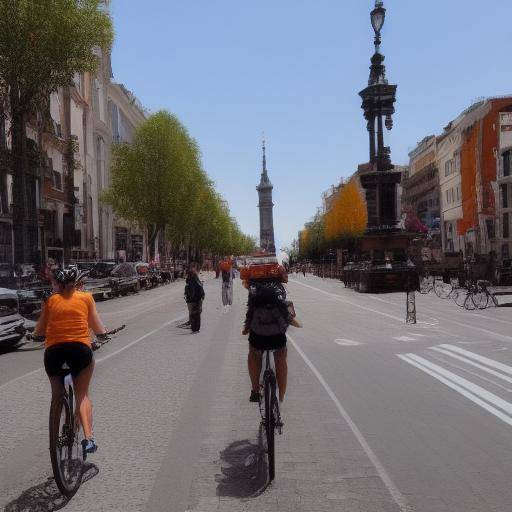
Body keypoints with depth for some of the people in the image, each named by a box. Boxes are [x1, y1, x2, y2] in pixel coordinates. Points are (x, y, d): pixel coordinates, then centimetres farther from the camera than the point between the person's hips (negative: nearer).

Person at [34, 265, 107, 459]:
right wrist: (103, 331, 31)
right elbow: (99, 330, 10)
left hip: (53, 351, 1)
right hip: (80, 348, -1)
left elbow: (38, 331, 13)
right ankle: (88, 437, -3)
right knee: (82, 395, 13)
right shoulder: (86, 298, 10)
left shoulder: (51, 300, 14)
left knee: (57, 396, 22)